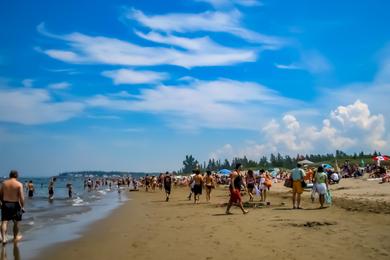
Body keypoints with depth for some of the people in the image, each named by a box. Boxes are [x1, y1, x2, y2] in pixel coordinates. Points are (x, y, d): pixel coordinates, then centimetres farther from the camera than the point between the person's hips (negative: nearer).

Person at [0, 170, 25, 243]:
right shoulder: (19, 184, -10)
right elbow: (21, 197, -14)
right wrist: (22, 206, -3)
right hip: (15, 205, -2)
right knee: (16, 222, 13)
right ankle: (16, 236, 27)